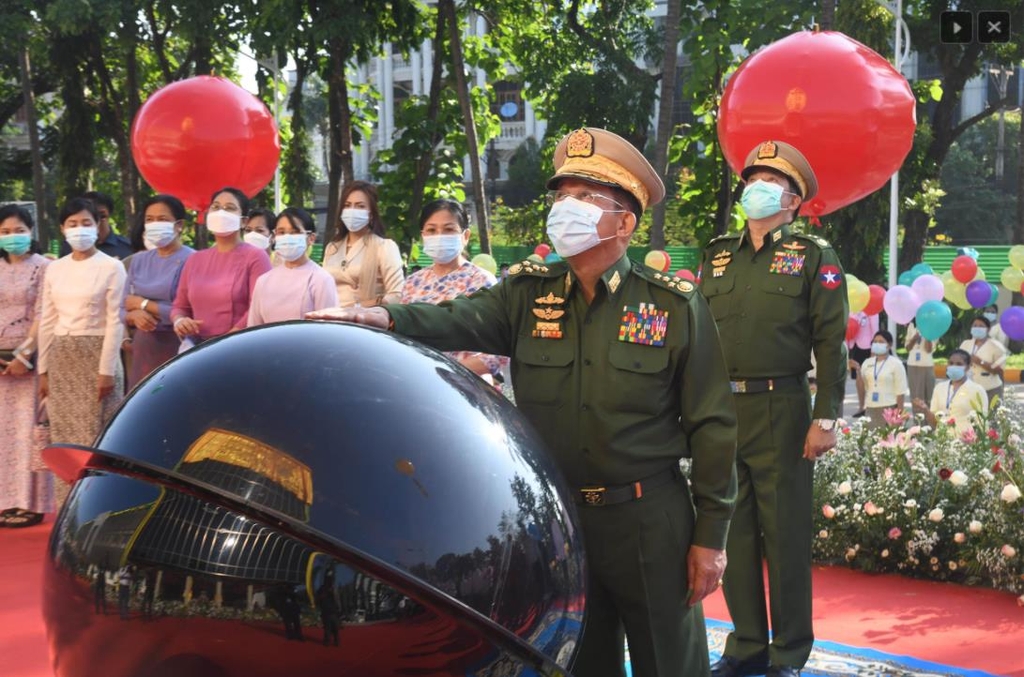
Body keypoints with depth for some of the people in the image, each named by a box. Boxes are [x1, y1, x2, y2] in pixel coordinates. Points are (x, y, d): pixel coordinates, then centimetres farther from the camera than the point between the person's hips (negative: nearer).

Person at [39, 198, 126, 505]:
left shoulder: (111, 267, -4)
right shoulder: (55, 269, 10)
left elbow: (115, 322, -7)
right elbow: (47, 322, 12)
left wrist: (107, 370, -12)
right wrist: (43, 369, 9)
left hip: (95, 355, -5)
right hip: (61, 358, 5)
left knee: (96, 437, -6)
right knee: (65, 437, 5)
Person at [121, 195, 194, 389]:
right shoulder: (138, 260, 13)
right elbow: (123, 309, 13)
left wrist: (143, 304, -5)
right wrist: (135, 315, -11)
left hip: (177, 351, -6)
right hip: (142, 351, 6)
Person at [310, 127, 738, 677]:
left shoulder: (676, 305, -6)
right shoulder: (526, 293, 2)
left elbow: (711, 426, -5)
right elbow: (458, 321, -16)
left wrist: (710, 536, -6)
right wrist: (384, 318, -37)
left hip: (649, 524, -3)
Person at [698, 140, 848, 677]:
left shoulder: (814, 257, 2)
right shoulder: (717, 255, 14)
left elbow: (831, 344, -5)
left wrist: (825, 419, -12)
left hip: (780, 411, -4)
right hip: (719, 411, 4)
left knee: (785, 535, 2)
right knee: (734, 533, 10)